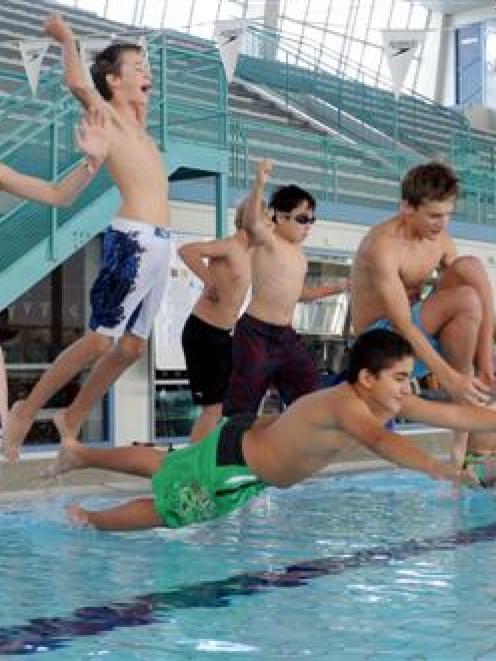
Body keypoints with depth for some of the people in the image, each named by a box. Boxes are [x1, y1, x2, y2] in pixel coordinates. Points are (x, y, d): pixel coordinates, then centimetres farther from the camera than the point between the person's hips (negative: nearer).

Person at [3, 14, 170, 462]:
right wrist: (68, 40, -4)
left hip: (159, 244, 8)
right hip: (133, 240, -8)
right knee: (100, 339, -10)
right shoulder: (105, 117, -1)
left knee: (133, 345, 8)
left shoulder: (135, 122, 22)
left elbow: (138, 91, 44)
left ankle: (72, 418, 20)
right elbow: (78, 83, -21)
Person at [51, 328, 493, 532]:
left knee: (164, 468, 27)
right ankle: (89, 521, 32)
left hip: (254, 440, 9)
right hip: (233, 459, -9)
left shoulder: (388, 400, -11)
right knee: (164, 510, 9)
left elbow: (454, 413, -10)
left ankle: (81, 454, 45)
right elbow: (381, 441, -57)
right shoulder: (345, 403, -37)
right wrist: (440, 469, -69)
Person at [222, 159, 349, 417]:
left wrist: (338, 288, 23)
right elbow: (251, 222, -35)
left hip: (287, 336, 8)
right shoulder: (267, 240, -11)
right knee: (241, 406, -5)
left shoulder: (299, 253, 16)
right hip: (256, 333, -8)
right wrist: (259, 184, -52)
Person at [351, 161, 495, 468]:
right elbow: (402, 323, -29)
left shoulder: (441, 240, 2)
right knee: (468, 300, -27)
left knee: (471, 267, -13)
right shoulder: (383, 245, -22)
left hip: (420, 334, 8)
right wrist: (450, 377, -34)